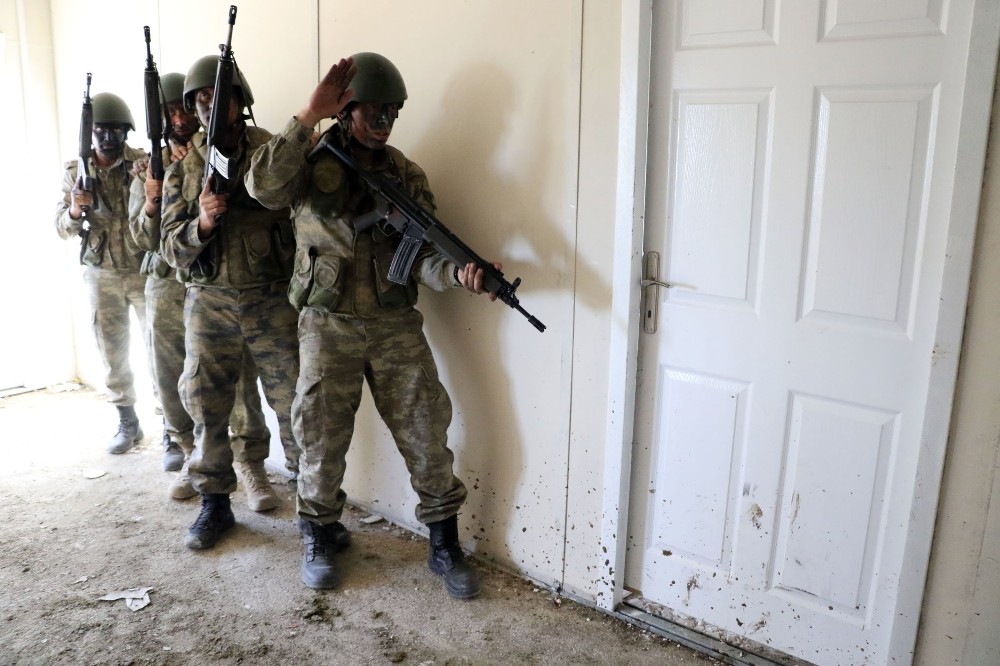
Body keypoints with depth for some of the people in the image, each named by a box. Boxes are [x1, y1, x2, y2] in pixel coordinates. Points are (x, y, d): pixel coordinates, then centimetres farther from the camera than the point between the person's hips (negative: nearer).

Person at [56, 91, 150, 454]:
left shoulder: (145, 163, -6)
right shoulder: (75, 171, 3)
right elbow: (62, 227, 1)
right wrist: (75, 210, -21)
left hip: (145, 270, -3)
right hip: (101, 275, 3)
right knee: (112, 351, 10)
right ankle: (127, 421, 23)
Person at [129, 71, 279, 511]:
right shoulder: (149, 168, 11)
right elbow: (144, 239, 6)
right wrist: (152, 200, -14)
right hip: (167, 289, 4)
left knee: (238, 380, -5)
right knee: (173, 384, 10)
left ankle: (251, 465, 6)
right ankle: (189, 459, 27)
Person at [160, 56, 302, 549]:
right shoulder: (182, 170, 7)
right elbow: (170, 246, 1)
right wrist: (202, 222, -19)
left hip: (273, 299, -3)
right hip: (209, 302, 3)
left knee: (295, 402, 1)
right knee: (205, 404, 9)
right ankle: (214, 503, 25)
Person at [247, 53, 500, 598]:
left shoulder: (406, 175, 6)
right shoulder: (313, 160, -1)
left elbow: (423, 255, -1)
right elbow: (263, 187, -22)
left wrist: (459, 271, -23)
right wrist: (309, 116, -23)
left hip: (396, 325, 2)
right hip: (328, 325, -2)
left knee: (427, 434, 3)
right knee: (323, 437, 7)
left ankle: (444, 546, 19)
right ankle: (318, 538, 31)